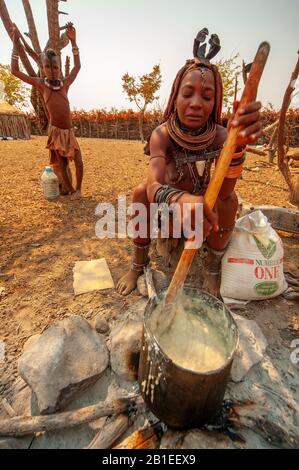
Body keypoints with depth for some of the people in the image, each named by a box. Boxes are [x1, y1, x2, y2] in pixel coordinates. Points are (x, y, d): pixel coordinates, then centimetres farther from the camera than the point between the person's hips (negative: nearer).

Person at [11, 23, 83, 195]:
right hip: (55, 131, -2)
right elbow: (15, 70, 8)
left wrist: (73, 41, 14)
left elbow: (77, 66, 18)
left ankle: (78, 189, 17)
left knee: (79, 163, -2)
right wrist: (16, 42, 10)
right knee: (62, 165, 1)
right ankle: (70, 190, 15)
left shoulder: (65, 84, 10)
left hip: (70, 131, 2)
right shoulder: (41, 84, 6)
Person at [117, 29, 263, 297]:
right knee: (140, 192, -27)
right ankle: (139, 264, -8)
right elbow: (153, 186, -39)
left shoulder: (219, 135, -18)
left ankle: (212, 271, -9)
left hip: (204, 203, 1)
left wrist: (238, 144, -52)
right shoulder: (162, 134, -21)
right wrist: (181, 200, -61)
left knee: (230, 200, -28)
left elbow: (223, 192, -34)